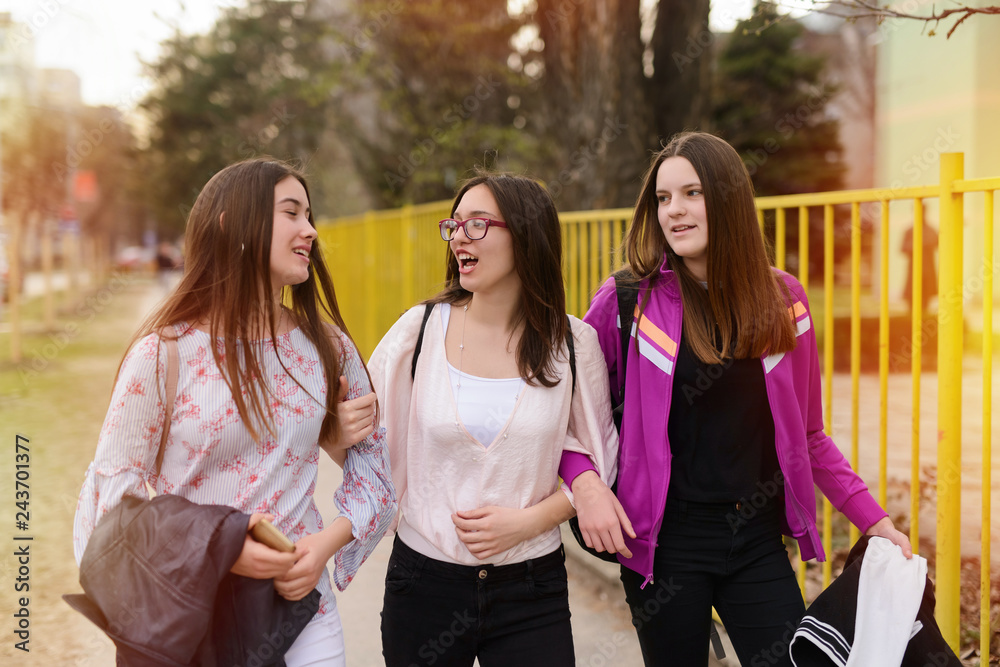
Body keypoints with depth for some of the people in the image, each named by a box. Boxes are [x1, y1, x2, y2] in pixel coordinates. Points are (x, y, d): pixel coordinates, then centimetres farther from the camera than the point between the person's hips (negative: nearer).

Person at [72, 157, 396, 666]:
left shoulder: (328, 347, 0)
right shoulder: (164, 352, -10)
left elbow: (374, 469, 8)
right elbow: (111, 490, -7)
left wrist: (328, 542, -10)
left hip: (299, 606, 3)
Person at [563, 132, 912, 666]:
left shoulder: (782, 300, 3)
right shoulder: (627, 301, -5)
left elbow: (807, 436, 10)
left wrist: (874, 519, 5)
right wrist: (586, 482, -18)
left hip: (757, 539, 2)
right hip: (665, 540, -2)